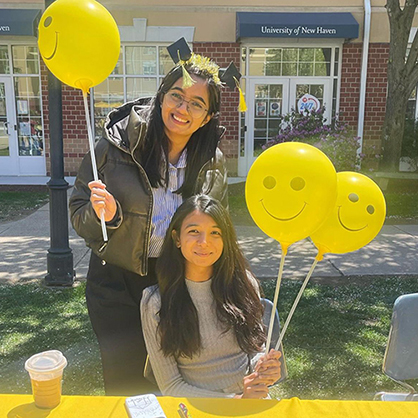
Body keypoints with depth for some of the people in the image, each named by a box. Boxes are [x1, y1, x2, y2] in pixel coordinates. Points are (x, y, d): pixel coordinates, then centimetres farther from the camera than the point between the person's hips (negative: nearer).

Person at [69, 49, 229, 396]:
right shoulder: (117, 143, -13)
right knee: (123, 380, 9)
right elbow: (79, 213, -6)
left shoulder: (213, 163, -4)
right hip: (118, 283, -2)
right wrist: (103, 214, -28)